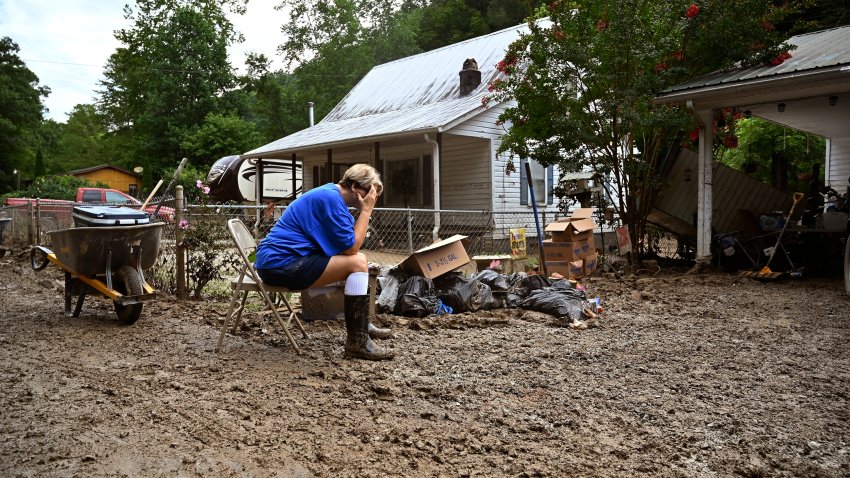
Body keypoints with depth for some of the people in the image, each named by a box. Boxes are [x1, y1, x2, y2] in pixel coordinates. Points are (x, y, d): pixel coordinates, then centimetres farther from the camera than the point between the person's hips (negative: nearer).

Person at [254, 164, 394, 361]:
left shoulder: (330, 194, 15)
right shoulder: (331, 198, -16)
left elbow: (349, 245, 14)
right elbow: (351, 248, -18)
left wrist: (365, 210, 5)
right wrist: (366, 210, -12)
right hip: (281, 263, -11)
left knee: (355, 260, 19)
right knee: (358, 262, -17)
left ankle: (361, 323, 25)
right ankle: (357, 342, -17)